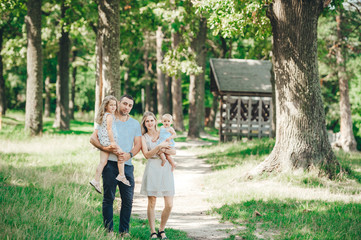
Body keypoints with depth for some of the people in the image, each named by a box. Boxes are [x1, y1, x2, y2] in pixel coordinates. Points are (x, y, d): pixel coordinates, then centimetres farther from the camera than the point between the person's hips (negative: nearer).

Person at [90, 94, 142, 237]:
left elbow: (138, 145, 10)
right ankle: (108, 229, 4)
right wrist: (104, 148, -15)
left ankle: (124, 230, 7)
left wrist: (129, 154, -10)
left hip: (127, 165, 3)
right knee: (108, 198, -2)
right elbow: (93, 138, 2)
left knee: (128, 199, -1)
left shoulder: (135, 124, 16)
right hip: (110, 163, -2)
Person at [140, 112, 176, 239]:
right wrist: (159, 146, -15)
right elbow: (147, 155, -5)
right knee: (152, 203, -3)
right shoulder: (143, 138, 8)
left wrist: (164, 150, -7)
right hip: (152, 169, -3)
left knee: (169, 205, -4)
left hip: (166, 169, 3)